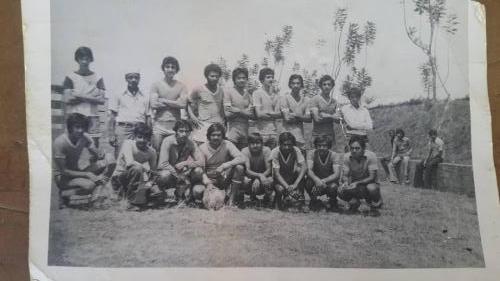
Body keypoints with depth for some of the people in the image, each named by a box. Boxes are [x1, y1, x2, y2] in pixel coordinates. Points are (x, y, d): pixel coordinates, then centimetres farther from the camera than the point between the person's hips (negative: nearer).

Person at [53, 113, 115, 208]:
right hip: (62, 177, -6)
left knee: (110, 159, -14)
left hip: (77, 171, 6)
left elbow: (98, 155, -3)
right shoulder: (59, 142, -22)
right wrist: (87, 174, -27)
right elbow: (63, 171, -22)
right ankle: (64, 194, -6)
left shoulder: (84, 138, -6)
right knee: (89, 185, -38)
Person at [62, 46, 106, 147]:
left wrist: (81, 97, -9)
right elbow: (67, 100, -5)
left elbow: (102, 100, 0)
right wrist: (91, 98, -6)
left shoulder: (97, 78, 9)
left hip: (92, 118, 1)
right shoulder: (70, 78, 6)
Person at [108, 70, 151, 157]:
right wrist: (111, 135, -2)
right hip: (122, 128, -1)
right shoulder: (118, 96, 12)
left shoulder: (145, 97, 16)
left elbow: (148, 117, 14)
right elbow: (112, 117, 9)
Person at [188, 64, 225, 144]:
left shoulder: (221, 90, 12)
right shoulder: (198, 90, -1)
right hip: (203, 126, -4)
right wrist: (192, 116, -6)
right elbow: (188, 103, 8)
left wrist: (223, 121, 12)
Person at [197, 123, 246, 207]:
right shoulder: (202, 148, -7)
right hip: (210, 180, 0)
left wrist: (223, 166, -33)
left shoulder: (227, 145, -8)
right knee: (196, 192, -29)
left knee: (239, 167, -27)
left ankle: (232, 198, -18)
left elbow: (242, 158, -23)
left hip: (225, 179, 0)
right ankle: (227, 194, -11)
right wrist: (208, 183, -30)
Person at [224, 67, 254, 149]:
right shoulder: (228, 92, -1)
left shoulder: (248, 94, 13)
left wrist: (238, 111, -9)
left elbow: (251, 115, 4)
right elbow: (227, 114, -9)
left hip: (245, 130, 5)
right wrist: (244, 112, -4)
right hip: (233, 131, -5)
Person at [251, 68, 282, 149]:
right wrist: (274, 115, 0)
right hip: (261, 132, -5)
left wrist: (267, 113, -8)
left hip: (273, 132, 5)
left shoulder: (275, 94, 12)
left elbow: (280, 114, 4)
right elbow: (259, 114, -12)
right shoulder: (257, 93, -4)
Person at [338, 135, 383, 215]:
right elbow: (344, 176, -7)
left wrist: (357, 183, -37)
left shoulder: (371, 156, -20)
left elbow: (372, 177, -22)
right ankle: (355, 201, 5)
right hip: (354, 184, 3)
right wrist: (345, 182, -32)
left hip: (368, 183, -3)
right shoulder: (347, 157, -10)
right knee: (340, 191, -26)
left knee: (371, 188, -38)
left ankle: (373, 206, -5)